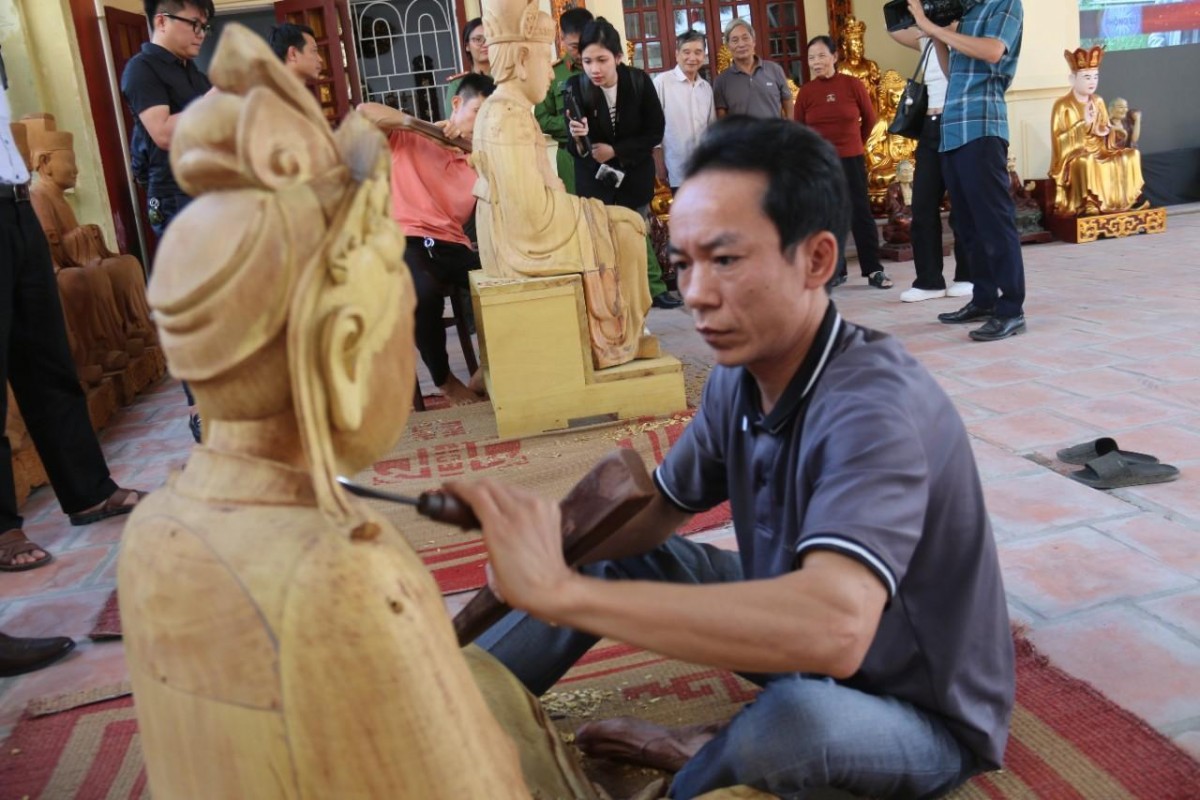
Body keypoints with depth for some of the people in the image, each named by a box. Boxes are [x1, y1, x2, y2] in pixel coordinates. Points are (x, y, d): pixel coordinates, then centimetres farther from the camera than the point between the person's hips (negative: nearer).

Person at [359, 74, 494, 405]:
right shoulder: (410, 139, 10)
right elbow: (365, 112, -7)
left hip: (451, 245, 4)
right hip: (406, 241, -4)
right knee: (425, 293, -37)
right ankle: (443, 379, -10)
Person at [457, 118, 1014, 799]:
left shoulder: (873, 406, -33)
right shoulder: (740, 374, -9)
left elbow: (833, 627, -49)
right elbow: (654, 513, 1)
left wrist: (562, 591, -50)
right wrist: (540, 542, -20)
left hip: (926, 715, -6)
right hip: (807, 644, 7)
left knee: (793, 718, -37)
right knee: (615, 552, 3)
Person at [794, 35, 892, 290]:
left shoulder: (853, 84, -5)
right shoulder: (806, 92, -3)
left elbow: (870, 119, 9)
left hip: (852, 160, -1)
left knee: (861, 214, 1)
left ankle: (874, 270, 8)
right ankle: (835, 271, 15)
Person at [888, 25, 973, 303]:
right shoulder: (928, 42, 17)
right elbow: (895, 30, 16)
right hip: (930, 128, 7)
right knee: (922, 207, 2)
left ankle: (968, 277, 9)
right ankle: (929, 280, 7)